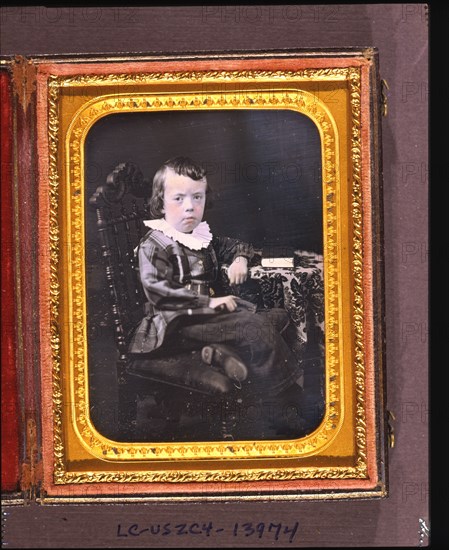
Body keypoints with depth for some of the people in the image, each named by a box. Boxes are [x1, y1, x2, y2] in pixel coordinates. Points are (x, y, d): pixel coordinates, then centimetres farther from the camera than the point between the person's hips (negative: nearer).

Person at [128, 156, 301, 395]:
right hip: (178, 320, -9)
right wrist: (208, 302, -23)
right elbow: (156, 289, -19)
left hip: (209, 313, 9)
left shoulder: (204, 237, 19)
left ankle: (225, 352, -28)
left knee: (278, 315, -6)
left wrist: (240, 258, 10)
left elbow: (235, 245, 37)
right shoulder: (153, 245, -6)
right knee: (254, 326, -25)